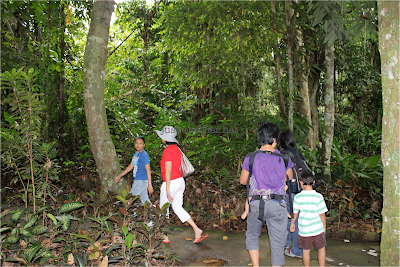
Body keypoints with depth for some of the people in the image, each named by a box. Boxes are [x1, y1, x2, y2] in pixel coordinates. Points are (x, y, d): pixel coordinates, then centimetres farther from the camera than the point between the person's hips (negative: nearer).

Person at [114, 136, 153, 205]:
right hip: (137, 181, 8)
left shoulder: (144, 155, -13)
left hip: (142, 181, -8)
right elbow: (130, 167, 22)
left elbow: (148, 170, -18)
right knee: (144, 200, 11)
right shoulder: (136, 154, 13)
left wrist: (149, 184, -22)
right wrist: (119, 176, 25)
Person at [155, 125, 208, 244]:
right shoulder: (176, 149, 9)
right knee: (178, 208, 15)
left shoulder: (167, 150, -18)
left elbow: (168, 171, -20)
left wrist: (167, 190, -18)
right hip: (180, 181, 8)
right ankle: (197, 230, 9)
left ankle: (165, 237, 22)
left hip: (171, 183, -8)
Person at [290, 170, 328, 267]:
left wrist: (292, 224, 16)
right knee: (321, 249, 18)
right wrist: (324, 227, 11)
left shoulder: (298, 197, -10)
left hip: (303, 229, 1)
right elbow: (322, 214, -5)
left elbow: (294, 213, -1)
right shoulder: (318, 197, -11)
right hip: (317, 228, 0)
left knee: (306, 250, 15)